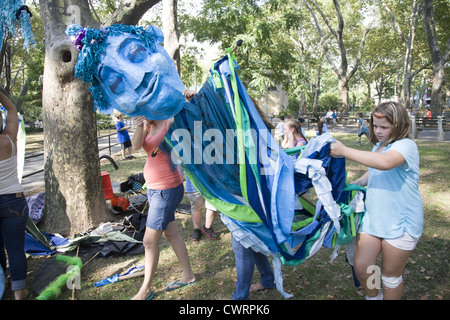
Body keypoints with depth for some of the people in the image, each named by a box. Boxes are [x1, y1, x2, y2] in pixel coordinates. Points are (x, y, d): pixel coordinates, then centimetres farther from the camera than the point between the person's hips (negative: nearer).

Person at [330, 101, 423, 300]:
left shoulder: (406, 145, -16)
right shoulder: (378, 146, 10)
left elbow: (385, 163, -38)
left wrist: (344, 151, -34)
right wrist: (356, 183, 7)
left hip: (400, 224, -6)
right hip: (372, 218, 7)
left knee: (390, 276, 10)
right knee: (361, 267, 5)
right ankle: (373, 296, 33)